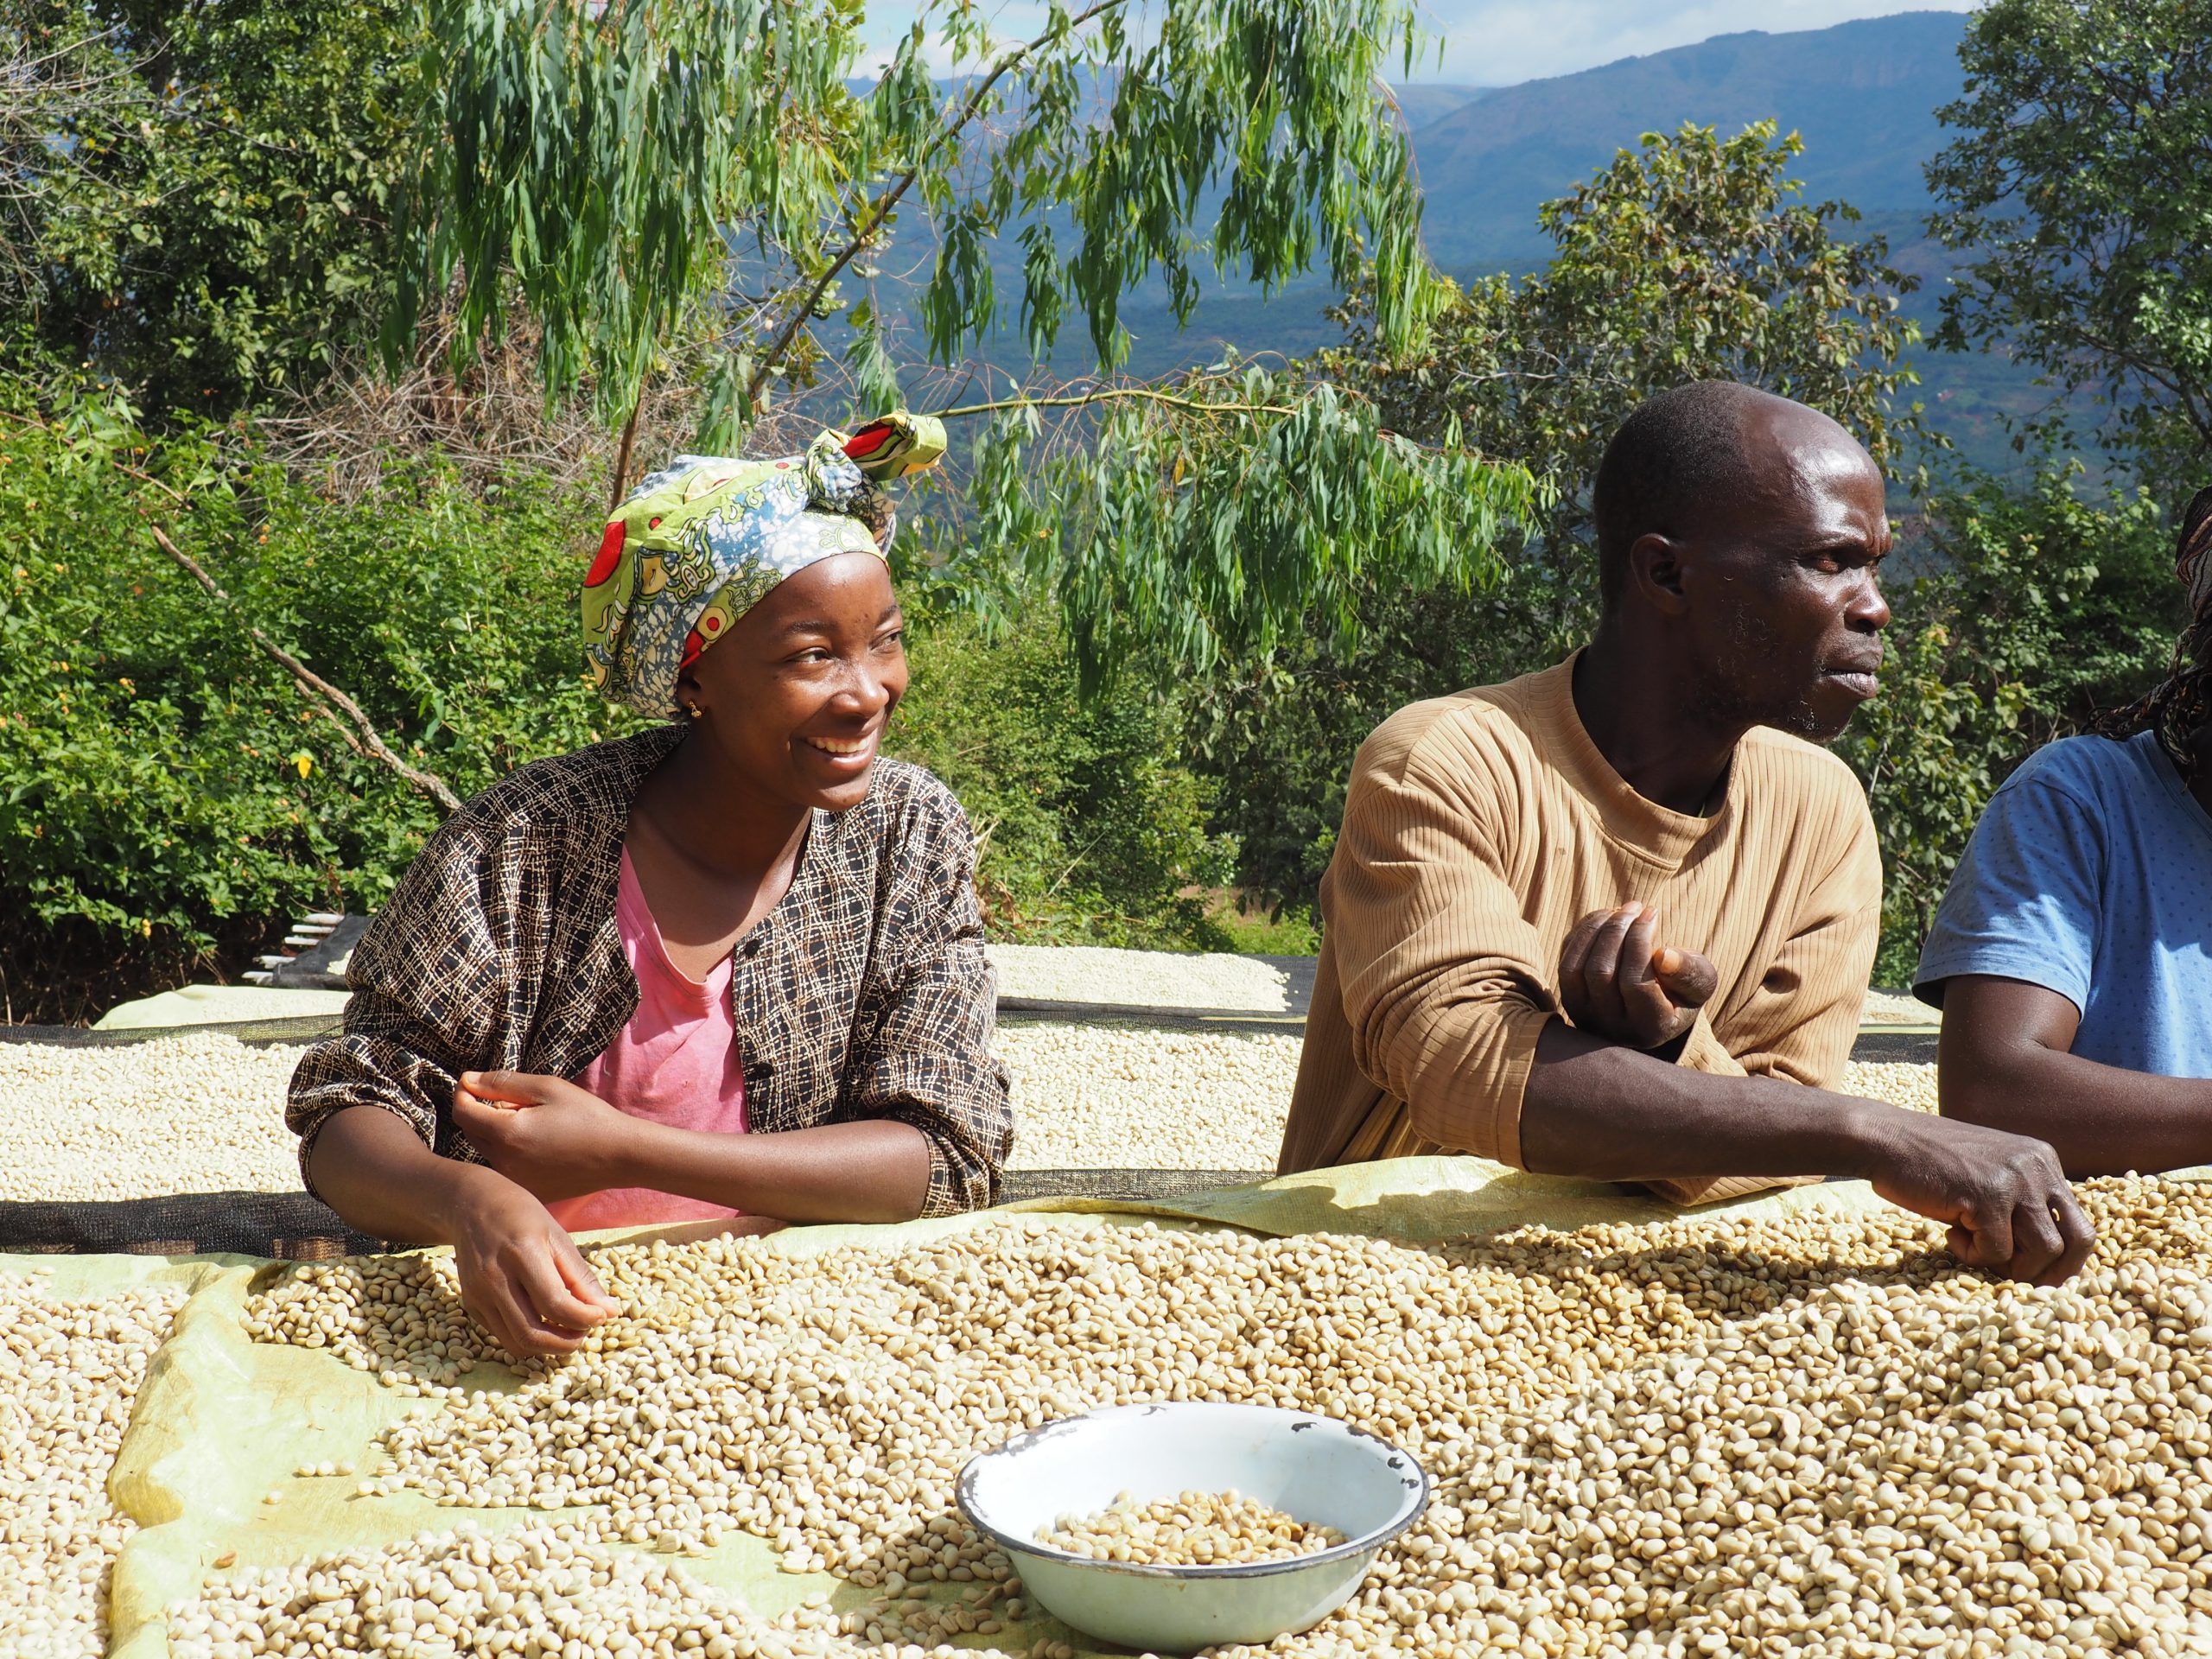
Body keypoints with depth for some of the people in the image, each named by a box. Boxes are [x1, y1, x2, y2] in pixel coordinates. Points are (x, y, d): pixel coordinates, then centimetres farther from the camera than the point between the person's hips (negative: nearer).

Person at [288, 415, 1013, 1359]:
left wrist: (620, 1151, -19)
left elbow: (951, 1155, -9)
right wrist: (470, 1202, -30)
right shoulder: (524, 847, -10)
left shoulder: (911, 834, -3)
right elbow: (351, 1114, -5)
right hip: (540, 1337, 0)